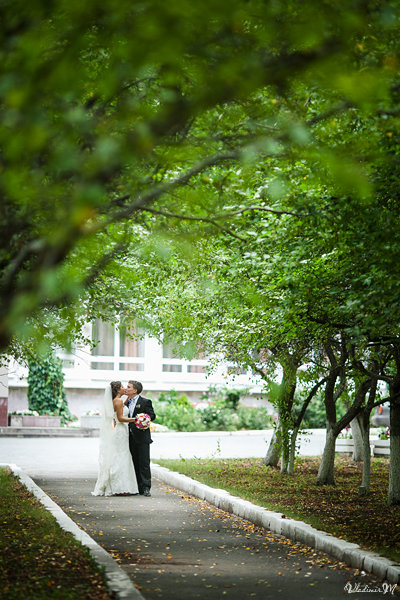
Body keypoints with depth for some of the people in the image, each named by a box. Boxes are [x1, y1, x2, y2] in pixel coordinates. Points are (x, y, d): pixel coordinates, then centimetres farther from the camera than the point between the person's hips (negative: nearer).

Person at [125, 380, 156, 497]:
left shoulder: (145, 402, -3)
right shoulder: (126, 403, 16)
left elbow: (152, 415, -6)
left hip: (142, 436, -6)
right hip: (131, 438, 6)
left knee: (144, 463, -6)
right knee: (135, 463, 8)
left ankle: (146, 488, -5)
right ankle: (138, 488, 12)